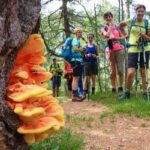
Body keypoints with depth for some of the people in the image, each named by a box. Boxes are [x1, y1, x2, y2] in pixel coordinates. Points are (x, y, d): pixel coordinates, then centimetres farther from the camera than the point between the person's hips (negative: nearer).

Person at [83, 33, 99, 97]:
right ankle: (85, 91, -11)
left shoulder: (95, 46, 11)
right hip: (87, 63, -2)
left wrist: (95, 56, -9)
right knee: (86, 77, -9)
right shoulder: (85, 46, 7)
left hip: (94, 63, 2)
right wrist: (87, 55, -13)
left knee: (94, 77, 2)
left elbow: (98, 55, 12)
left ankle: (93, 91, 11)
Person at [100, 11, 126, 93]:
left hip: (119, 49, 1)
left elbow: (123, 37, 8)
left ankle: (120, 87, 1)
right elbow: (106, 35, -15)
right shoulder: (104, 28, 7)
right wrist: (110, 26, -3)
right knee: (112, 70, 0)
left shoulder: (117, 27, 11)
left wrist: (115, 38, -9)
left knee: (120, 69, -5)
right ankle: (113, 88, 3)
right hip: (110, 51, -1)